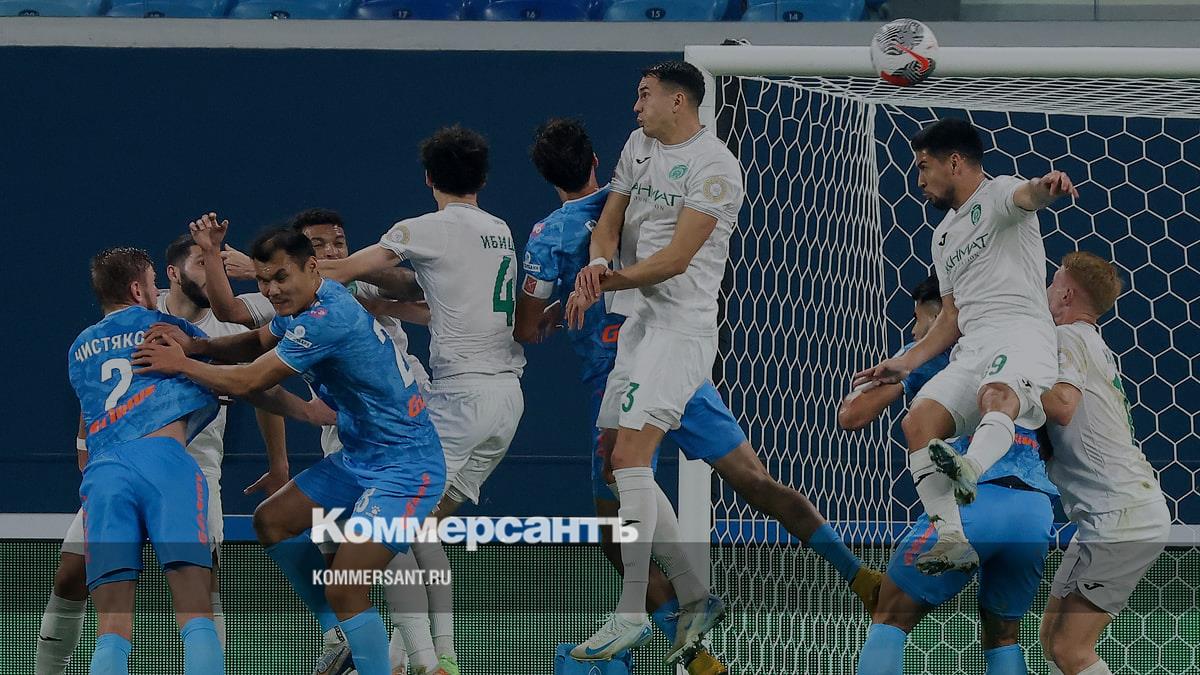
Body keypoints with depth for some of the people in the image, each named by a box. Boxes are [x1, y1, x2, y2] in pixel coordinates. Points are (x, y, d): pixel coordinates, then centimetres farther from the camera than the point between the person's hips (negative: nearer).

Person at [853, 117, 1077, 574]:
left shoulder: (997, 194, 6)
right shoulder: (945, 235, 31)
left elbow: (1026, 196, -19)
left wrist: (1046, 188, -45)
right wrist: (907, 362, 19)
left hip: (1020, 331, -7)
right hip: (971, 348, 7)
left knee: (997, 395, -38)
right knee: (919, 420, -19)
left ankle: (970, 470, -69)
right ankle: (952, 540, -31)